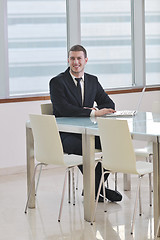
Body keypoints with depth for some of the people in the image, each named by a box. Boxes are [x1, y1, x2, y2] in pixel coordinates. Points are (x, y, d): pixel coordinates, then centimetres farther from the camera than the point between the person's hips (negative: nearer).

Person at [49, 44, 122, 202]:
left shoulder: (93, 80, 12)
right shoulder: (57, 82, -7)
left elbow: (109, 104, 10)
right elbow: (64, 109, -21)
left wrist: (95, 109, -14)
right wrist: (93, 113, -27)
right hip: (65, 134, -5)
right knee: (84, 148, -35)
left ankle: (95, 188, -5)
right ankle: (96, 189, -15)